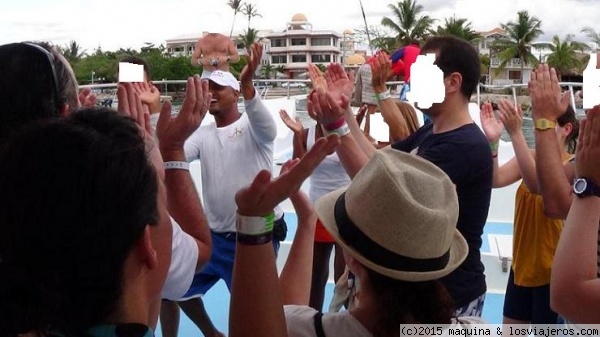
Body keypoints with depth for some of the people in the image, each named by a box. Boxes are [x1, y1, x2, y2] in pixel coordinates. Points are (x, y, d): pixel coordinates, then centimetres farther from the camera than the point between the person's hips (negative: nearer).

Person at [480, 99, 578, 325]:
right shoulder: (530, 157, 1)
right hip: (522, 263, 6)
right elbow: (495, 180, -17)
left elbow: (538, 184, -36)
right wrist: (493, 141, -34)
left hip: (551, 269, -6)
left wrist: (516, 133, -45)